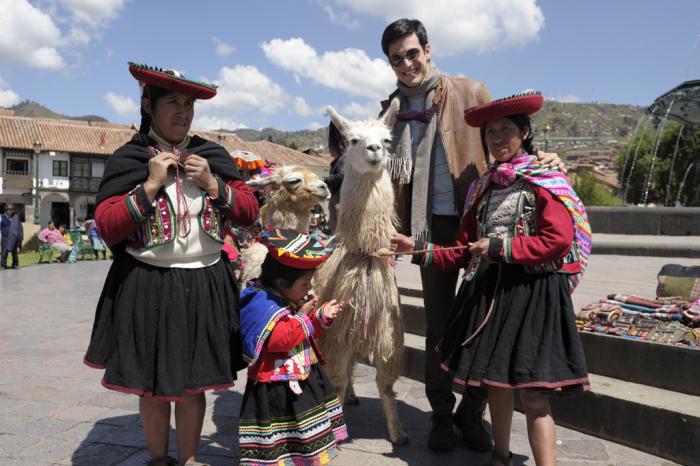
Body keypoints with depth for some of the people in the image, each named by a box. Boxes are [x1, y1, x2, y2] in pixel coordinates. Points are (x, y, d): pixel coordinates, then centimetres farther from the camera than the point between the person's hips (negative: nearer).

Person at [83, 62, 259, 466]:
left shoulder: (212, 155, 7)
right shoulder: (128, 159, -2)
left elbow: (250, 212, 6)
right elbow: (106, 226, -10)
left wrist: (212, 183, -9)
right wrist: (151, 185, -17)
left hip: (204, 285, 2)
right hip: (148, 288, -2)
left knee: (194, 381, 10)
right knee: (152, 383, 8)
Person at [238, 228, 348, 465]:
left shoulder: (290, 300, 9)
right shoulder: (261, 304, -21)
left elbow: (306, 334, 20)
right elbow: (281, 339, -32)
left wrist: (322, 316, 5)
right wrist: (302, 315, -22)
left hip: (302, 378, 10)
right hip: (276, 387, -9)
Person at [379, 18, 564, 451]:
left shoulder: (470, 92, 1)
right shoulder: (392, 110, 8)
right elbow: (390, 172, 11)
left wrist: (535, 156, -11)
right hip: (432, 227, 2)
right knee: (438, 324, 9)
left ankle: (472, 413, 23)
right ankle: (442, 415, 24)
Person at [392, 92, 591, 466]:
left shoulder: (545, 180, -4)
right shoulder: (483, 187, 14)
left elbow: (559, 240, -15)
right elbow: (464, 252, 15)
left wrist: (500, 247, -13)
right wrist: (419, 249, 4)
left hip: (532, 291, -6)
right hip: (487, 289, 6)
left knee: (532, 389, -9)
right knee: (493, 378, 15)